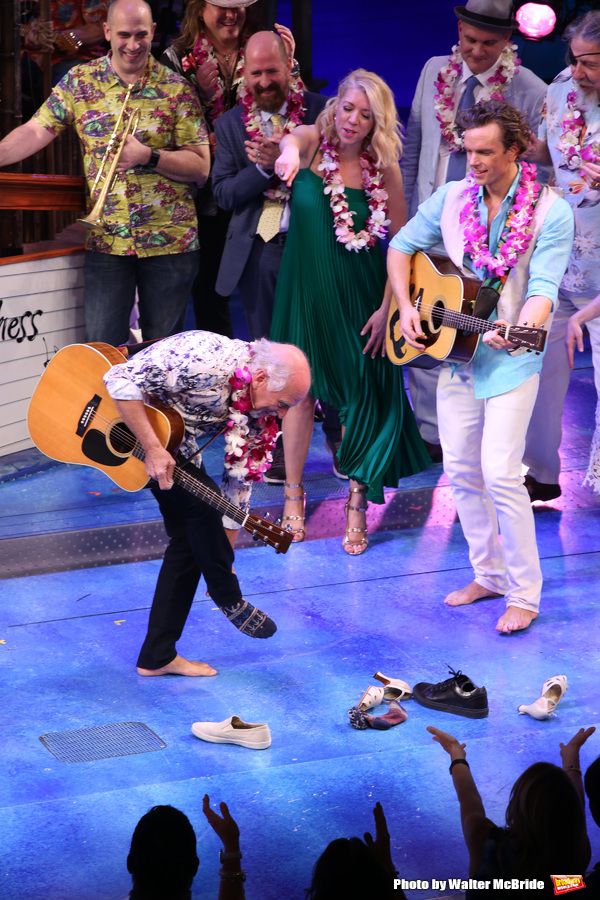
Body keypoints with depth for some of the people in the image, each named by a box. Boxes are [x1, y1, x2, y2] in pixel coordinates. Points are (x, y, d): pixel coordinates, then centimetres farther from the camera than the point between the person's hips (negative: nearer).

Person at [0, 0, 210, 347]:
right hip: (106, 240, 1)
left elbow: (201, 167, -4)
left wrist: (148, 156, -18)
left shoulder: (176, 88, -1)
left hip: (169, 240, -1)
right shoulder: (80, 81, 3)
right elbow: (36, 132, -1)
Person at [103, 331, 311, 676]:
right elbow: (120, 378, -34)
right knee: (202, 502, -21)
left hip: (176, 444, 8)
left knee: (188, 538, 1)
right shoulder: (204, 362, -35)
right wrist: (153, 450, -34)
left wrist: (224, 553, 0)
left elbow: (240, 478, -2)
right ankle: (230, 601, 1)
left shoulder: (258, 411, -10)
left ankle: (158, 656, 8)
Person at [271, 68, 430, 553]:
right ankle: (294, 493, 22)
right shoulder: (313, 142, -6)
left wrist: (387, 307, -8)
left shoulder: (384, 169, -6)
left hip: (361, 295, 0)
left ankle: (357, 504, 9)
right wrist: (290, 152, -55)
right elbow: (291, 138, -31)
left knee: (363, 395, -1)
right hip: (306, 290, 0)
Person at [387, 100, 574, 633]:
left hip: (511, 359, -5)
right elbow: (402, 247, 14)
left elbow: (543, 286, -19)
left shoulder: (550, 211, -10)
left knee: (500, 472, -13)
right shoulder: (452, 198, 3)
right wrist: (405, 308, 0)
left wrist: (523, 328, -38)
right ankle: (488, 574, 24)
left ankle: (524, 594, -2)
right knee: (461, 470, 9)